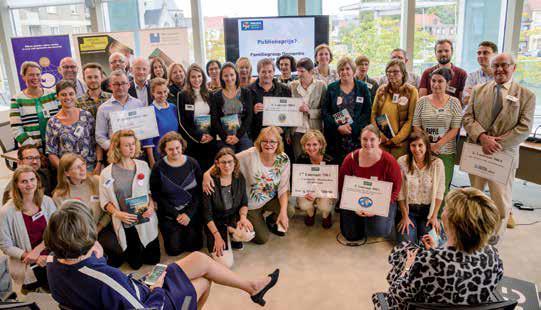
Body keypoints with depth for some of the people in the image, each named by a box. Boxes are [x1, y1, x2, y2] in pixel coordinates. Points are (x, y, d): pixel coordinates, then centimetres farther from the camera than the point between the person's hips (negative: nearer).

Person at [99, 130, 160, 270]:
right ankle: (125, 252, 41)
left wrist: (151, 206, -11)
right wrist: (118, 214, -19)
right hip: (125, 224, -2)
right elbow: (105, 201, -4)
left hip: (146, 220, 2)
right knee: (136, 264, 7)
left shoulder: (143, 166, -1)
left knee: (153, 259, 9)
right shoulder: (107, 173, -9)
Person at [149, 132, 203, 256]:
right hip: (169, 215, -1)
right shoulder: (158, 168, -10)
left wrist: (189, 213, -12)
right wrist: (176, 215, -12)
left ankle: (190, 232, 31)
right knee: (175, 249, -3)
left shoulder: (192, 163, -6)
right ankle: (175, 235, 29)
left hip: (192, 212, 1)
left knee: (194, 246, -1)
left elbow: (199, 191, -3)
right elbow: (156, 195, -7)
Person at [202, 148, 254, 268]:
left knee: (248, 234, -32)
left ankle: (232, 237, 6)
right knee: (226, 263, -17)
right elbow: (207, 213, -13)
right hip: (216, 222, -3)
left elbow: (244, 203, 5)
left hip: (234, 217, 3)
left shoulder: (239, 178, -5)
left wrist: (243, 216, -17)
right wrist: (217, 236, -18)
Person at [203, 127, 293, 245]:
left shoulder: (283, 159, -15)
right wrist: (207, 173, -38)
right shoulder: (250, 155, -24)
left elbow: (283, 188, -13)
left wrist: (283, 211, -25)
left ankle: (271, 222, 13)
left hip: (270, 199, 3)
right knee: (262, 238, -3)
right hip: (250, 203, -2)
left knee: (289, 211, -24)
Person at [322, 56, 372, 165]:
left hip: (357, 137, 0)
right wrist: (338, 127, -9)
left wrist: (352, 126, -11)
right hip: (335, 139, 1)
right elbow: (324, 111, 4)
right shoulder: (331, 88, 9)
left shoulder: (362, 88, 8)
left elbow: (367, 111, 2)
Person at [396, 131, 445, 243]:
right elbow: (400, 192, -7)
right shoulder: (402, 162, -10)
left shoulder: (437, 163, -9)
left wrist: (434, 216, -8)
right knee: (406, 241, -14)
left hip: (428, 209, 1)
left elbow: (439, 193, -5)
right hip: (408, 209, 0)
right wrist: (404, 216, -7)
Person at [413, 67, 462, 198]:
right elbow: (416, 126, 3)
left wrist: (437, 145, -12)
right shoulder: (422, 101, 5)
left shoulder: (454, 102, 1)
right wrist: (428, 144, -9)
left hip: (446, 152, -1)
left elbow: (455, 129, -3)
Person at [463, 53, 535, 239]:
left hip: (504, 155, -2)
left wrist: (497, 144, -17)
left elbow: (524, 128, -7)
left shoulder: (526, 95, -1)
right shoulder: (478, 90, 7)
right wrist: (482, 137, -17)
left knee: (502, 203, 5)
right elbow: (467, 118, 0)